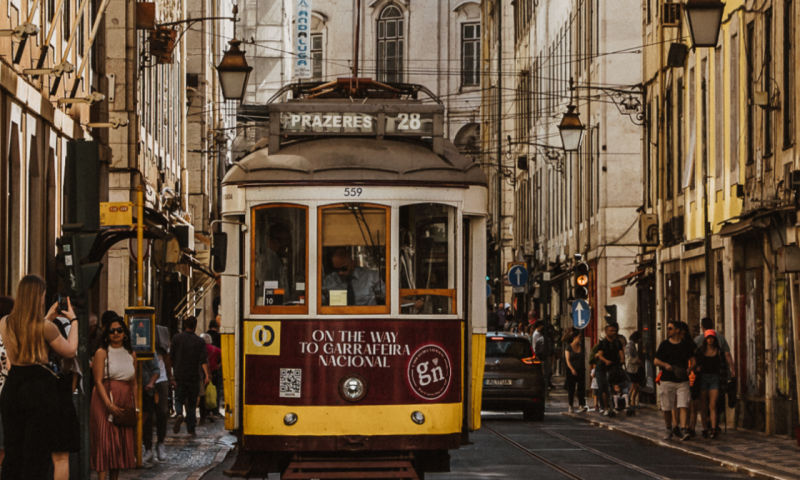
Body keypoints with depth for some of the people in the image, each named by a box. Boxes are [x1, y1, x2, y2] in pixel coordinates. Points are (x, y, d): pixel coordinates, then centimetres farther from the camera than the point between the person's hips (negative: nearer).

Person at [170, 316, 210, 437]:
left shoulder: (177, 338, 2)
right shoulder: (199, 341, 1)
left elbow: (171, 358, 5)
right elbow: (203, 360, -10)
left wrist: (171, 375, 14)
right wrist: (207, 375, -15)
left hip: (179, 375, 0)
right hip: (193, 376, 0)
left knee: (179, 399, 7)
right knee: (192, 403, 8)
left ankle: (179, 414, -26)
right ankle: (191, 429, 6)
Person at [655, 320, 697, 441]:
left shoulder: (686, 345, 5)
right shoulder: (664, 345, 6)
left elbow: (692, 361, 7)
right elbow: (656, 361, 8)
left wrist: (689, 370, -14)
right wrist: (665, 365, -12)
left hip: (682, 381, -1)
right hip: (667, 380, 1)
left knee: (683, 406, -12)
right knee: (667, 408, 5)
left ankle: (683, 430, -16)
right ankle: (669, 430, 21)